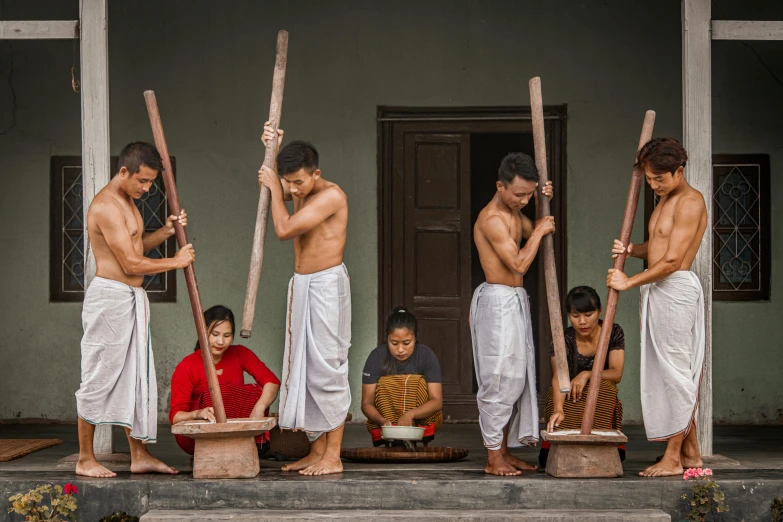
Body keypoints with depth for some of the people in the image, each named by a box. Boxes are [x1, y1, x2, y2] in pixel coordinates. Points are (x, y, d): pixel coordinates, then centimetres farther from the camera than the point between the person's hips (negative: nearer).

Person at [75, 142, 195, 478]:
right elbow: (131, 264, -19)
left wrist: (166, 232, 6)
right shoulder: (107, 206, -18)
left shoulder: (126, 201, 15)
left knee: (136, 379, 10)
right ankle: (85, 459, 3)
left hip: (132, 299, 10)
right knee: (99, 379, -4)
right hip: (110, 296, -10)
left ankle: (139, 456, 15)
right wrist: (177, 261, -9)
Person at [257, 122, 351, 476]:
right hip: (301, 285, 9)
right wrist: (271, 151, 11)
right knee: (303, 367, 9)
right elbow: (270, 189, 27)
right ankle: (317, 451, 15)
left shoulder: (331, 195, -17)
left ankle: (332, 457, -5)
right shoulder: (300, 192, 10)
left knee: (326, 368, -8)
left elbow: (284, 229, -22)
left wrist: (274, 188, -10)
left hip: (327, 284, -9)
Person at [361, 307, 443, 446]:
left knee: (418, 383, -25)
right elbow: (366, 403, -15)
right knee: (384, 384, -24)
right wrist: (383, 421, -37)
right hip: (385, 416, 1)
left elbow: (437, 401, -21)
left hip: (422, 418, -1)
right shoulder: (377, 357, -12)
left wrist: (410, 415, -40)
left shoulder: (426, 355, -13)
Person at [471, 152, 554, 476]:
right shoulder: (492, 219, -19)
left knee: (516, 377, 11)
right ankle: (493, 458, -2)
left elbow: (536, 235, 26)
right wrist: (538, 231, -11)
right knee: (500, 379, -8)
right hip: (498, 302, -10)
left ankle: (505, 451, 17)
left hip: (515, 302, 10)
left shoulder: (513, 212, 11)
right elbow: (519, 264, -23)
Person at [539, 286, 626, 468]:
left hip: (601, 403, 2)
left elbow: (616, 374, -13)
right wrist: (558, 409, -50)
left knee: (603, 386, -34)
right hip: (568, 403, -2)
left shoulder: (614, 333, -5)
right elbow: (558, 377, -30)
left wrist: (587, 374, -33)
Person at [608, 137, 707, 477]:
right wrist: (630, 250, 1)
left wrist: (630, 282, -14)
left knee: (675, 372, -6)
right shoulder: (665, 199, 17)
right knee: (669, 373, 11)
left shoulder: (690, 202, -13)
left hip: (676, 289, -10)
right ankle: (691, 453, 17)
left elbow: (672, 260, -19)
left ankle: (673, 458, -3)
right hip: (656, 291, 10)